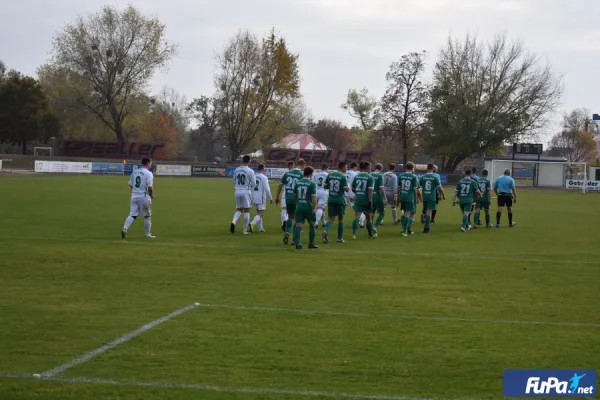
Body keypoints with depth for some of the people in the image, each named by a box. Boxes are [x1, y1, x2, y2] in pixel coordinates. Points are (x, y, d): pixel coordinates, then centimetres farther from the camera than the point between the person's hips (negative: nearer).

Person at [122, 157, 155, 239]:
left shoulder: (135, 171, 11)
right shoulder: (148, 173, -9)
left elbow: (130, 185, 15)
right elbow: (150, 187, -17)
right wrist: (152, 196, -1)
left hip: (134, 196, 5)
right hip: (144, 197, -5)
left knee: (132, 215, 1)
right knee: (147, 216, 10)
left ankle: (125, 229, -21)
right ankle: (148, 234, 17)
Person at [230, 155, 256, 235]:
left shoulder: (236, 170, 4)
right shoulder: (250, 171, -10)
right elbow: (253, 184, -6)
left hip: (238, 191, 4)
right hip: (246, 191, -4)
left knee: (239, 210, 15)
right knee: (246, 211, 6)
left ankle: (233, 222, -14)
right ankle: (245, 230, 9)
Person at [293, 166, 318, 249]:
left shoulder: (297, 183, 8)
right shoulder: (312, 183, -9)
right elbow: (314, 196, -15)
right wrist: (314, 207, -12)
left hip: (299, 207, 4)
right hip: (308, 207, -4)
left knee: (298, 225, -1)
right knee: (312, 224, 14)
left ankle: (297, 243, -11)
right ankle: (311, 243, 20)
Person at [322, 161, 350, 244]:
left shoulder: (330, 175, 4)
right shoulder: (343, 177, -11)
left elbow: (325, 186, 9)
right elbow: (346, 189, -13)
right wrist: (348, 188, 9)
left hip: (331, 200, 4)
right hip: (340, 200, -4)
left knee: (331, 218, 3)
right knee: (340, 219, 11)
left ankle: (326, 231, -25)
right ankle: (340, 238, 15)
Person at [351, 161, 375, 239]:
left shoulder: (356, 176, 6)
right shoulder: (370, 178, -8)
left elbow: (353, 189, 13)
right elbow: (370, 190, -16)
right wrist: (370, 201, -16)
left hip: (357, 199, 2)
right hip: (366, 200, -2)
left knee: (357, 217, -6)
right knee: (368, 217, 14)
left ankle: (354, 233, -25)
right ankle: (371, 234, 30)